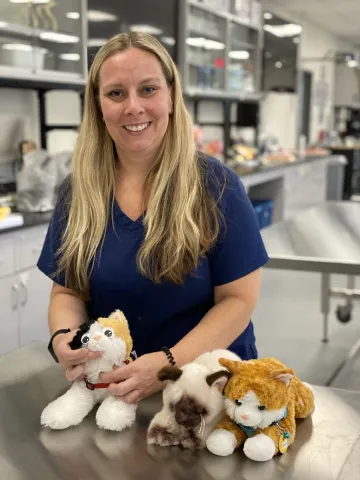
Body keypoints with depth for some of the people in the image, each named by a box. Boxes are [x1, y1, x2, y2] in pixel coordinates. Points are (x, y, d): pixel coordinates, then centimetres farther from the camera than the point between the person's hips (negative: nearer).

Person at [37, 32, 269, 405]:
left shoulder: (216, 186, -7)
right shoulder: (77, 194, 3)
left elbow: (238, 298, -7)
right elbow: (67, 291, 9)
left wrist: (170, 364, -21)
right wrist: (64, 336, -14)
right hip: (112, 386, 3)